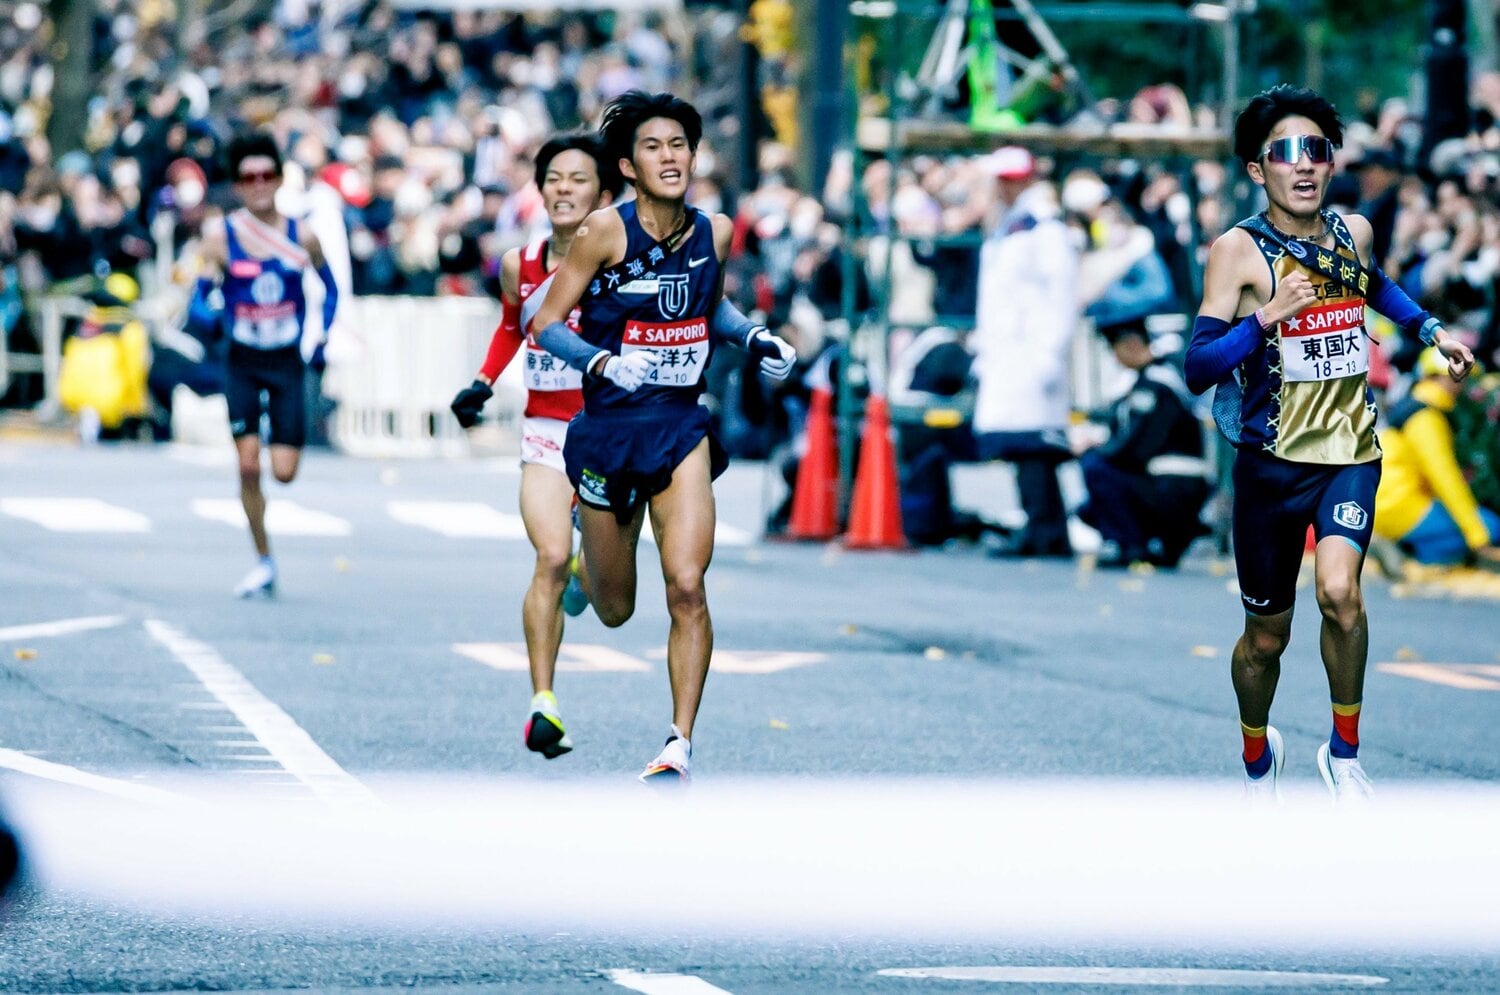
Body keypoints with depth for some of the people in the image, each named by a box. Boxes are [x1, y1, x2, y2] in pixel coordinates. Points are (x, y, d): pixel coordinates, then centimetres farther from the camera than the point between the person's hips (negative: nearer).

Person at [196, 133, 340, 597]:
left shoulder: (301, 237, -2)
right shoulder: (220, 236, -5)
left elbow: (329, 286, 11)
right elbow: (201, 296, -3)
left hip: (288, 363, 0)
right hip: (243, 363, 0)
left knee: (285, 470, -8)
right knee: (248, 464, -8)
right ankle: (263, 562, 5)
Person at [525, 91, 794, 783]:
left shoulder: (715, 232, -1)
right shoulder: (606, 232, -14)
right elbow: (546, 324, -10)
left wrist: (756, 339, 2)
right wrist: (601, 362, -27)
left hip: (681, 428, 2)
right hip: (609, 429, -2)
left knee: (687, 588, -17)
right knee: (615, 610, 14)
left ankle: (681, 744, -9)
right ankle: (587, 546, 52)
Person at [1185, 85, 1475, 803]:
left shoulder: (1353, 232, 3)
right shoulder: (1239, 250, -11)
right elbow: (1197, 368, -18)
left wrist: (1430, 328, 21)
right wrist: (1266, 317, -30)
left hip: (1350, 450, 2)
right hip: (1274, 457, -2)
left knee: (1338, 589, -25)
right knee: (1267, 635, 10)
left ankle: (1344, 753, -7)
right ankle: (1258, 758, 39)